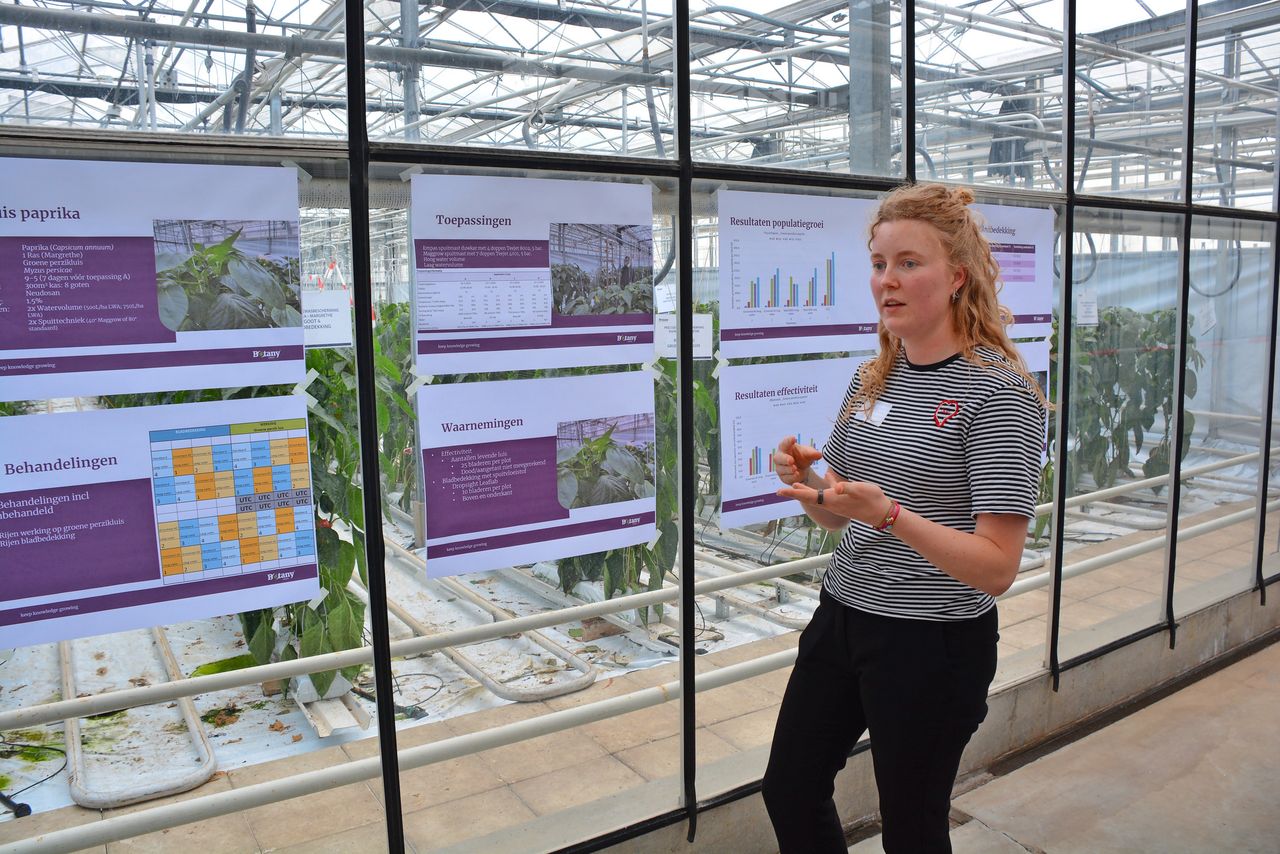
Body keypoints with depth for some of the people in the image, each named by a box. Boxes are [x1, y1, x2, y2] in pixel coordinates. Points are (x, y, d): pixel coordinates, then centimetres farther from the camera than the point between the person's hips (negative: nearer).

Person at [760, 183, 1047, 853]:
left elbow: (996, 568, -21)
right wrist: (805, 479, -9)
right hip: (841, 617, 7)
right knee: (789, 793, 18)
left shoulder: (1000, 391, -16)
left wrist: (888, 514, -34)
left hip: (934, 644, -6)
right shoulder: (871, 380, 4)